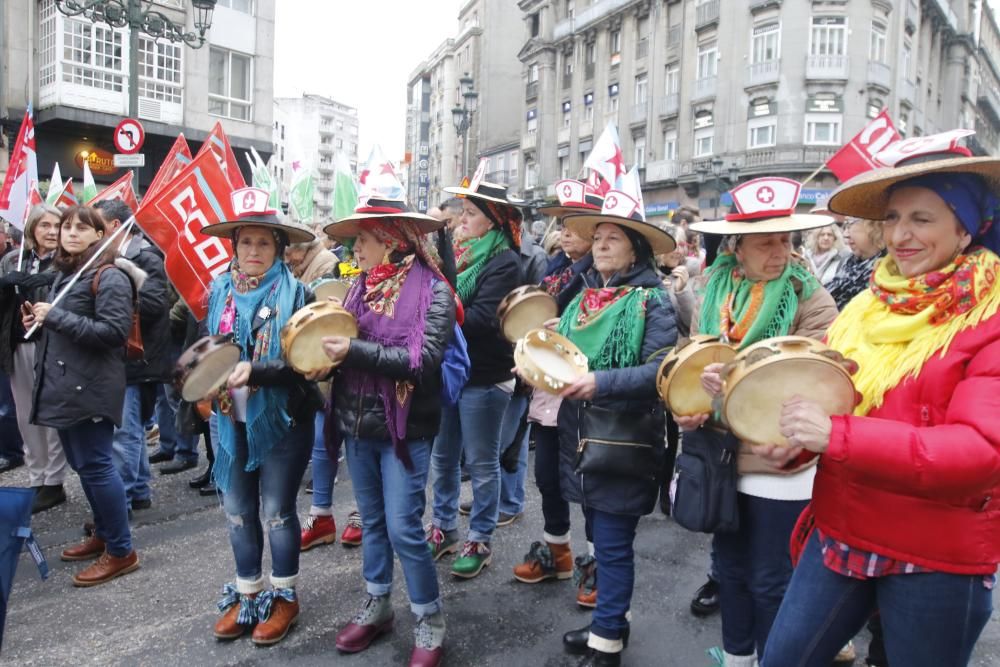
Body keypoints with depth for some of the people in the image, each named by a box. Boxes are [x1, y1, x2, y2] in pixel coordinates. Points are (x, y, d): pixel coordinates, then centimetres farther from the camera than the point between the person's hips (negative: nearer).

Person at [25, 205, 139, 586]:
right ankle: (103, 534, 31)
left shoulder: (109, 276, -12)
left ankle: (121, 551, 4)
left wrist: (55, 317, -20)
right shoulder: (63, 273, 17)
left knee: (95, 465, -6)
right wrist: (39, 320, 8)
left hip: (91, 387, -9)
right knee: (81, 464, 16)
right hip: (63, 384, 10)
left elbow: (114, 331, -21)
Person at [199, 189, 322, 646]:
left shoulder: (294, 292, -11)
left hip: (282, 419, -5)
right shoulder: (220, 290, 4)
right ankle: (246, 593, 34)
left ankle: (284, 596, 27)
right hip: (232, 419, 5)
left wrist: (255, 372, -30)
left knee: (276, 512, 7)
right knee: (238, 511, 15)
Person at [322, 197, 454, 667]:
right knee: (371, 520, 17)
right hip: (357, 424, 6)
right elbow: (348, 347, 11)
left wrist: (355, 350, -24)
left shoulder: (432, 290, -12)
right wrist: (328, 350, -12)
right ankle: (376, 606, 35)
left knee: (403, 528, -3)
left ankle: (430, 622, 17)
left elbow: (424, 359, -22)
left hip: (404, 427, -6)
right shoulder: (362, 287, 7)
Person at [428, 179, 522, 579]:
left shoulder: (504, 262, -12)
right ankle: (443, 527, 32)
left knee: (481, 463, 6)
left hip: (483, 379, -7)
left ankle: (480, 541, 20)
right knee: (443, 457, 16)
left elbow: (481, 319, -22)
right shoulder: (461, 256, 11)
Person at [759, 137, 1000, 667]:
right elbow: (820, 397, 7)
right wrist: (793, 439, -15)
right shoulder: (866, 306, 4)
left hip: (938, 557, -5)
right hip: (839, 534, 5)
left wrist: (836, 436, -31)